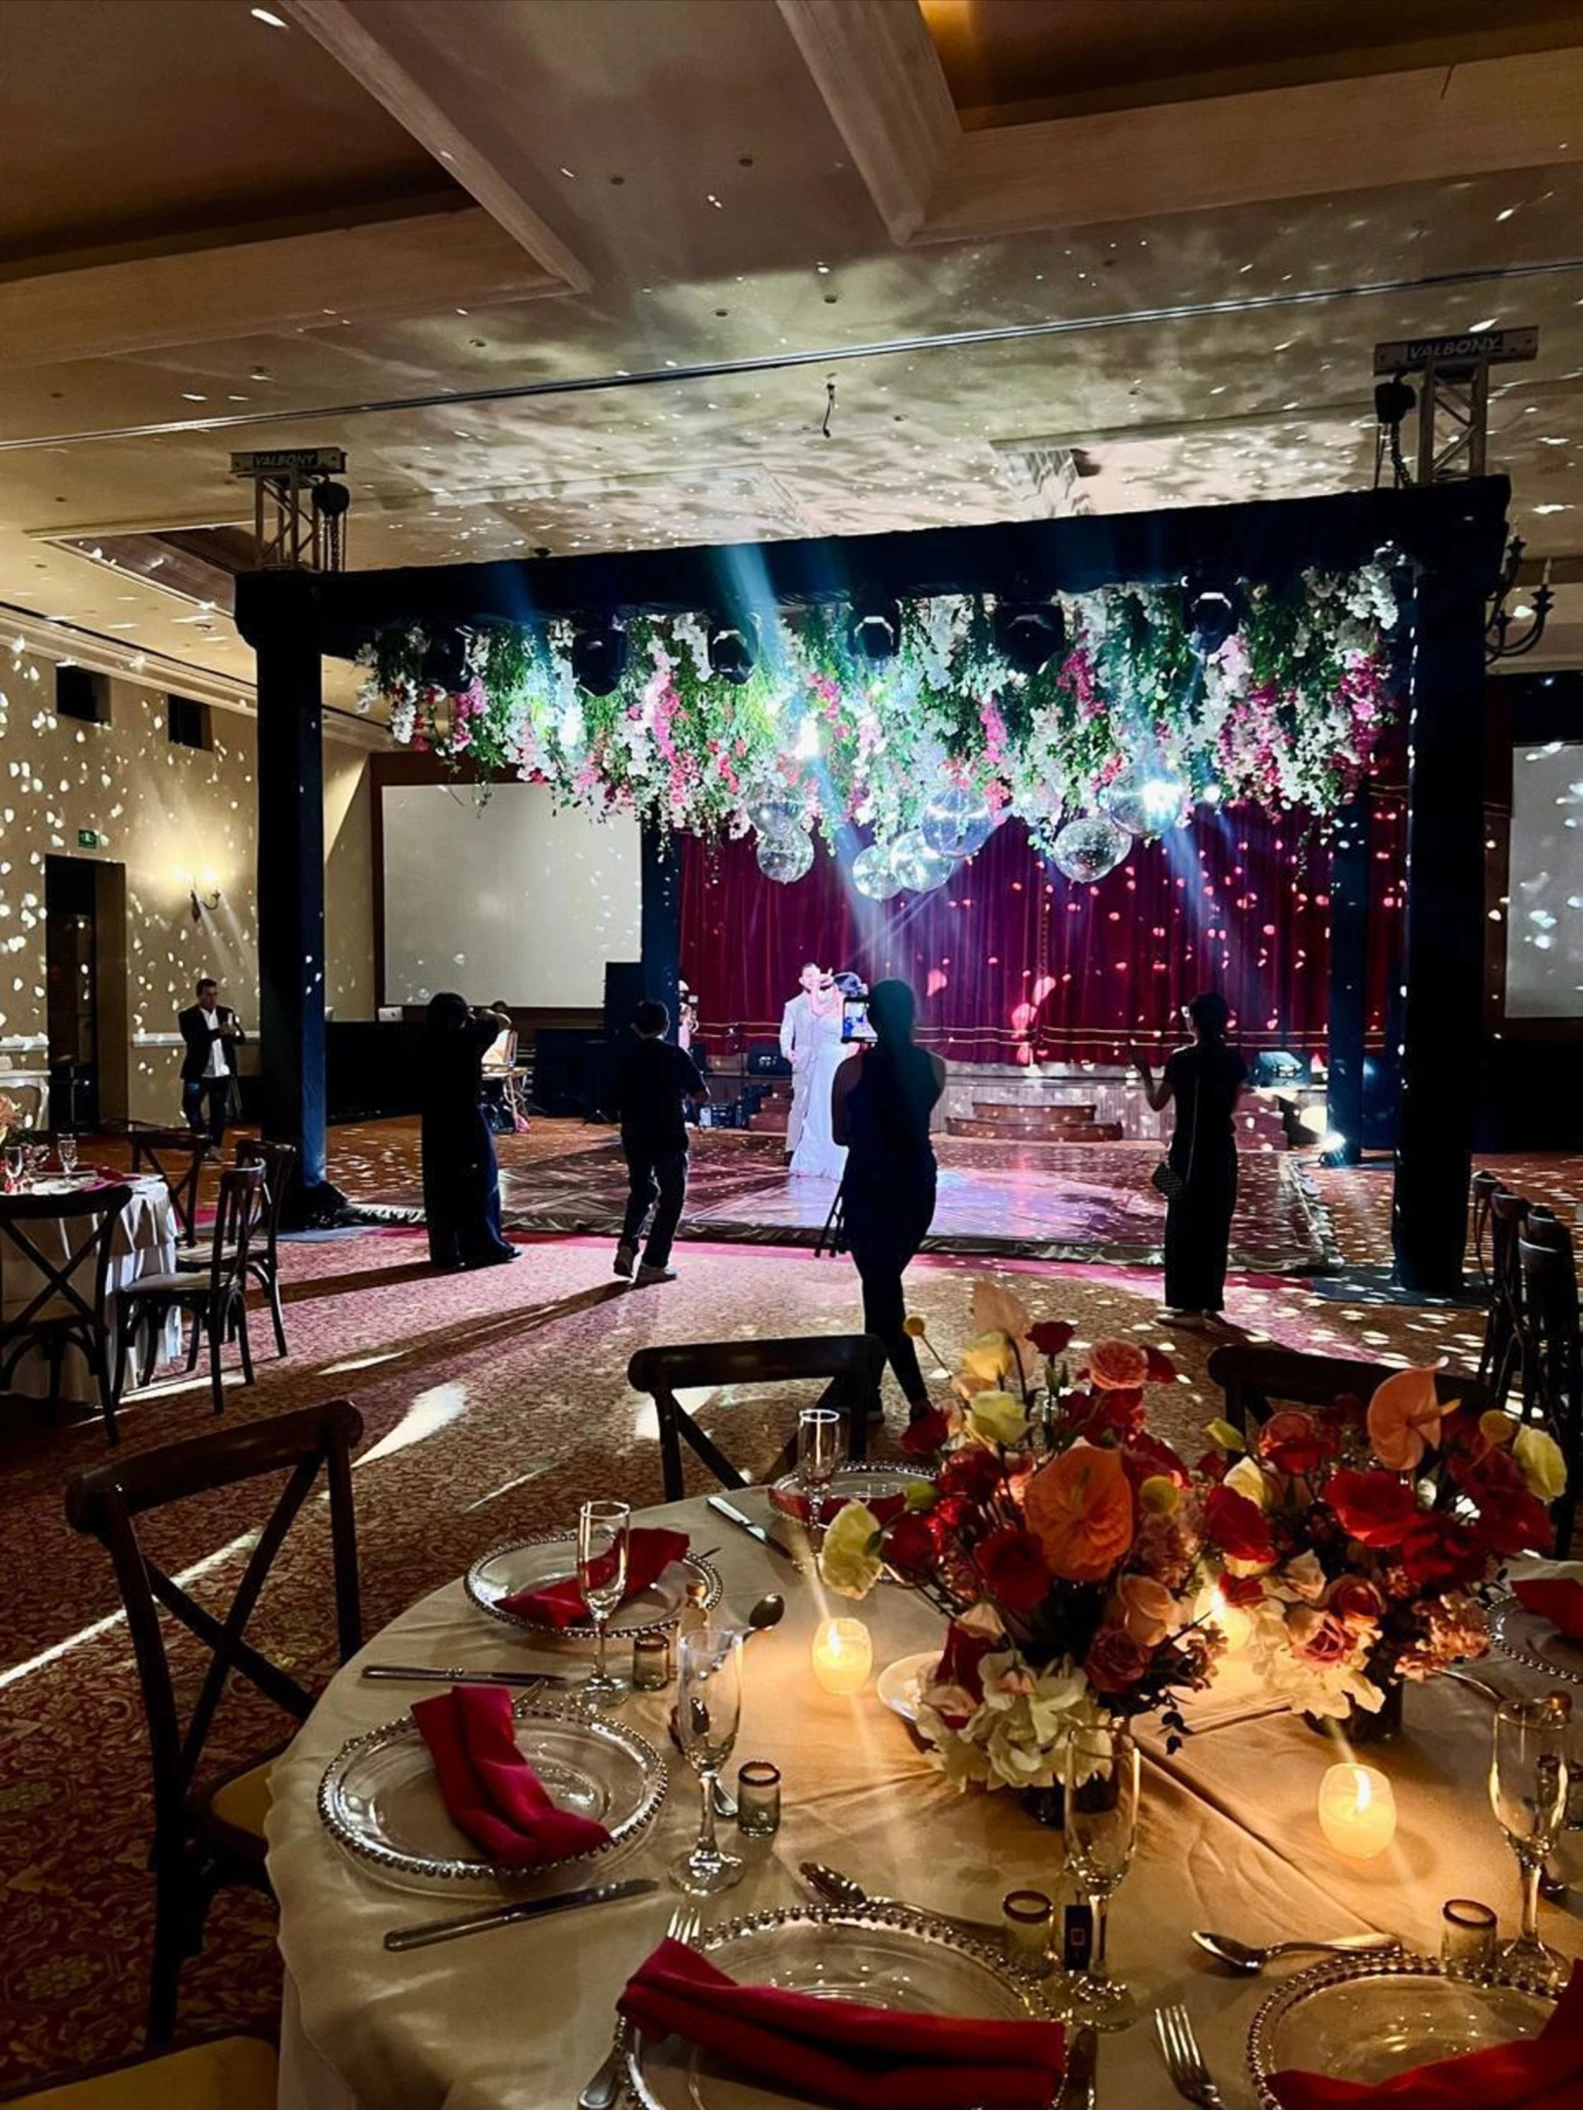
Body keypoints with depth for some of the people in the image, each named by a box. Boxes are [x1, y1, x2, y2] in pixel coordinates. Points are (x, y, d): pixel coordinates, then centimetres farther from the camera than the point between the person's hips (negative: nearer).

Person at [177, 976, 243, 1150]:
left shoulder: (227, 1013, 4)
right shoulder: (187, 1016, -8)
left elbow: (241, 1038, -1)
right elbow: (193, 1039, -24)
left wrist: (234, 1032, -25)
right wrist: (218, 1032, -38)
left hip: (222, 1073, 3)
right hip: (198, 1073, -2)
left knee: (219, 1111, 5)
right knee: (190, 1106, 1)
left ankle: (214, 1147, 12)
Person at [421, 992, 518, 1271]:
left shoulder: (428, 1042, -1)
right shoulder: (469, 1038, -11)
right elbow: (504, 1022, -2)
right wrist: (486, 1016, 17)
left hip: (436, 1123, 4)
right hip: (467, 1121, -4)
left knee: (440, 1188, 8)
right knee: (479, 1184, 6)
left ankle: (444, 1251, 10)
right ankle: (484, 1247, 10)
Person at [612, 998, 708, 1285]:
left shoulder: (626, 1057, 3)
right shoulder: (676, 1056, -8)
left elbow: (619, 1103, 7)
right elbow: (702, 1094, -6)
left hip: (634, 1139, 4)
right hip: (669, 1139, -4)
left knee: (641, 1192, 22)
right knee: (671, 1199, 7)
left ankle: (627, 1246, 3)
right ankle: (653, 1264, 3)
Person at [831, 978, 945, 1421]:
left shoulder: (853, 1069, -10)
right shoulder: (934, 1066, -3)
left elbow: (840, 1135, 3)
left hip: (868, 1188, -4)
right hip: (918, 1187, 4)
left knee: (880, 1290, 2)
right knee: (884, 1283, 20)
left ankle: (919, 1401, -6)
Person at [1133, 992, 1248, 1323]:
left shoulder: (1183, 1059, -11)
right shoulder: (1234, 1059, 3)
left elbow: (1157, 1103, -4)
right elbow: (1231, 1106, 11)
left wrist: (1144, 1072, 10)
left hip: (1190, 1152, -5)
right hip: (1223, 1151, 5)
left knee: (1184, 1226, 2)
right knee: (1216, 1227, 9)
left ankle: (1189, 1302, 1)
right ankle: (1211, 1300, 13)